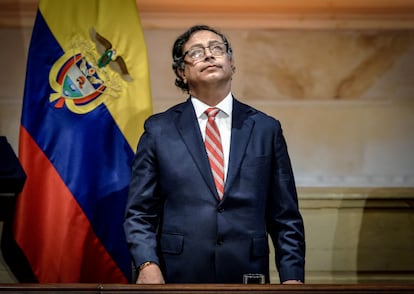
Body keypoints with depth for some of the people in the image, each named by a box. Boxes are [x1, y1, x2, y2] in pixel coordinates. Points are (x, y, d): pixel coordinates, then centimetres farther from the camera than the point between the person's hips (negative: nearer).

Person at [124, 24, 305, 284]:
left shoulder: (266, 129, 6)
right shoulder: (158, 130, 4)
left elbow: (286, 217, 5)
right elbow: (140, 213, 3)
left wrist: (292, 277, -5)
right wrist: (148, 264, -13)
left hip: (247, 276, 1)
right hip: (178, 276, -1)